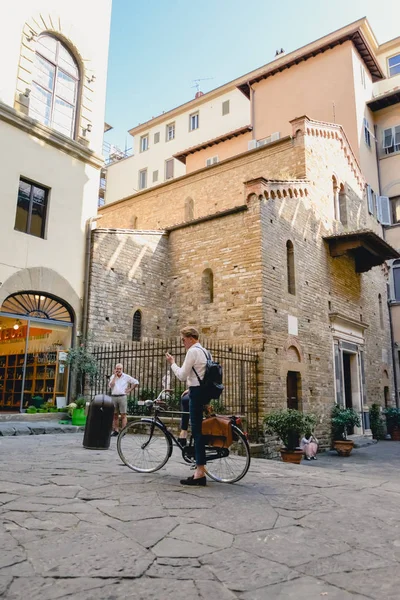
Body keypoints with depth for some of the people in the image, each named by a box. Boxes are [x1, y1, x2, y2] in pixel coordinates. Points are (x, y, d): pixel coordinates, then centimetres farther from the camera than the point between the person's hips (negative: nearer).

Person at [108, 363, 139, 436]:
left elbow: (136, 382, 5)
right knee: (115, 415, 8)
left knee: (123, 415, -5)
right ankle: (115, 430, 16)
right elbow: (110, 385, -7)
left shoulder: (126, 377, 3)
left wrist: (129, 390, 1)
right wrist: (115, 376, -6)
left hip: (122, 397, -3)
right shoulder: (112, 377, 10)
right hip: (113, 397, 3)